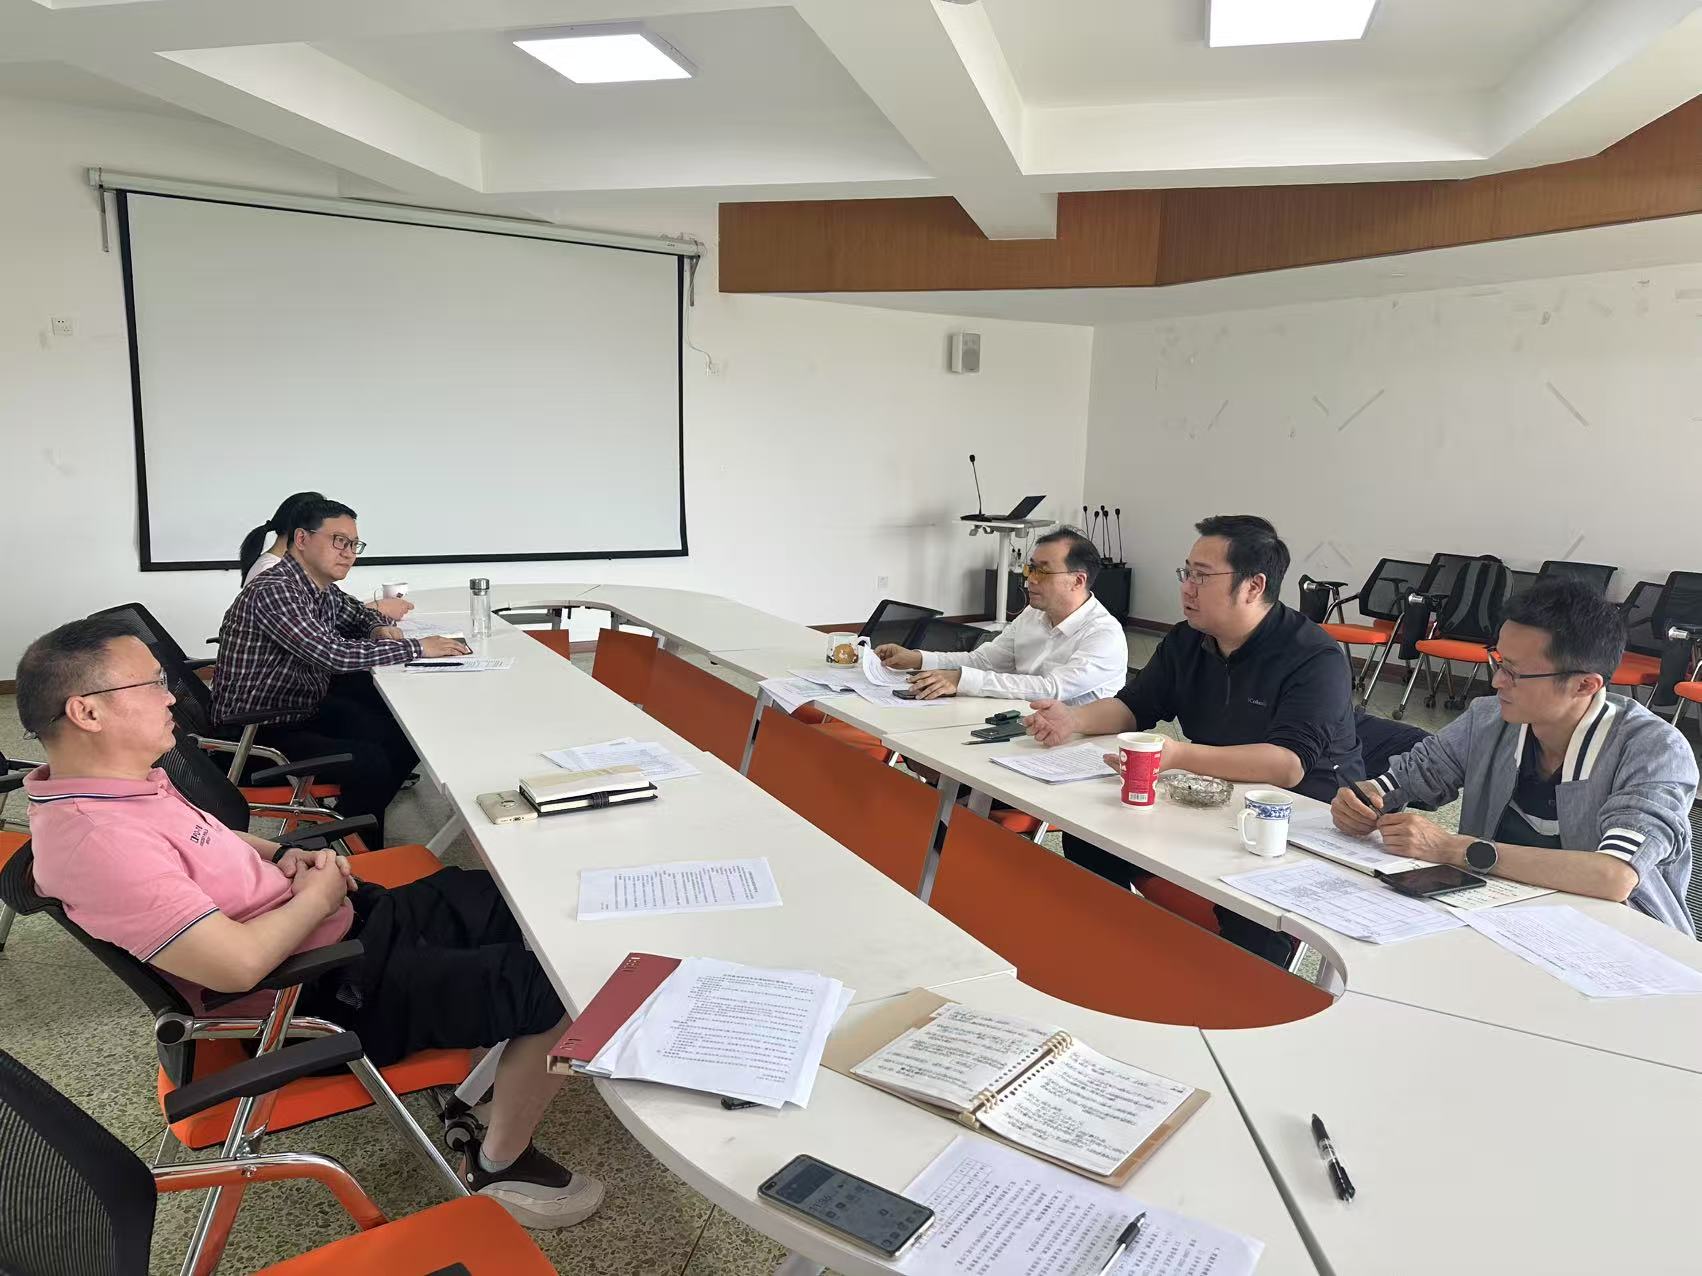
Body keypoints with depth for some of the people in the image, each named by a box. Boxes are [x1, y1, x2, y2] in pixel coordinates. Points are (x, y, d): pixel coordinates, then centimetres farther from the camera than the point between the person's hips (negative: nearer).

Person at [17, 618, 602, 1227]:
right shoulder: (97, 840, -29)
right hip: (329, 990, -10)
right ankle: (500, 1167, 9)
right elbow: (238, 964, -33)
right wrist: (318, 897, -14)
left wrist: (285, 856, 3)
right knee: (559, 986, -12)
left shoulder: (110, 786, 3)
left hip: (350, 922, 10)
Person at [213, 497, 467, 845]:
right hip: (260, 733, -10)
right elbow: (336, 654, -32)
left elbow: (355, 612, 25)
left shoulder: (323, 588, 3)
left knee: (404, 738, 6)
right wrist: (417, 647, -22)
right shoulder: (273, 591, -24)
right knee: (370, 762, -25)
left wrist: (379, 628, 0)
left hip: (307, 707, 10)